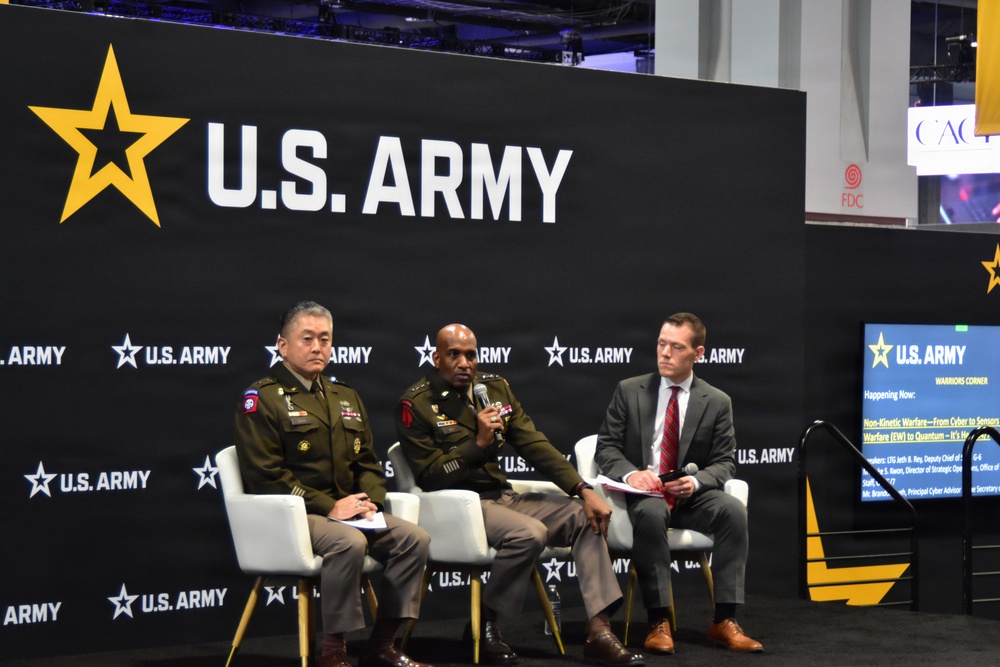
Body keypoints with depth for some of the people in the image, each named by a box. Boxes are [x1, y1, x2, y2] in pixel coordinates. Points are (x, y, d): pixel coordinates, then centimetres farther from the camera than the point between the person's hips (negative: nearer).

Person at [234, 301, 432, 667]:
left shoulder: (345, 397, 19)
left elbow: (366, 461, 20)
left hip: (347, 509, 7)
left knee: (414, 538, -13)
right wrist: (330, 507, -18)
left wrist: (369, 500, -3)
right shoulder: (261, 399, -5)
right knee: (349, 543, -35)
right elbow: (266, 475, -13)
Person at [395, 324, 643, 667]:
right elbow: (430, 477, -10)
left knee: (587, 517, -7)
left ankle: (599, 632, -13)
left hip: (504, 497, 7)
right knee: (529, 533, -32)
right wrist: (478, 444, -19)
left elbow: (534, 445, 5)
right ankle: (486, 625, -11)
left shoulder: (495, 388, 10)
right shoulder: (416, 404, -7)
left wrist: (584, 490, -5)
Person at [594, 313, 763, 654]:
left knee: (734, 510, -29)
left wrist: (696, 482, -18)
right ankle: (658, 622, -32)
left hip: (691, 496, 2)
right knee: (651, 513, -38)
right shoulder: (629, 391, 5)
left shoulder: (717, 402, 6)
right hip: (643, 492, -2)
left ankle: (724, 620, -26)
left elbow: (724, 462, 4)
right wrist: (630, 473, -20)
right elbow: (605, 447, 3)